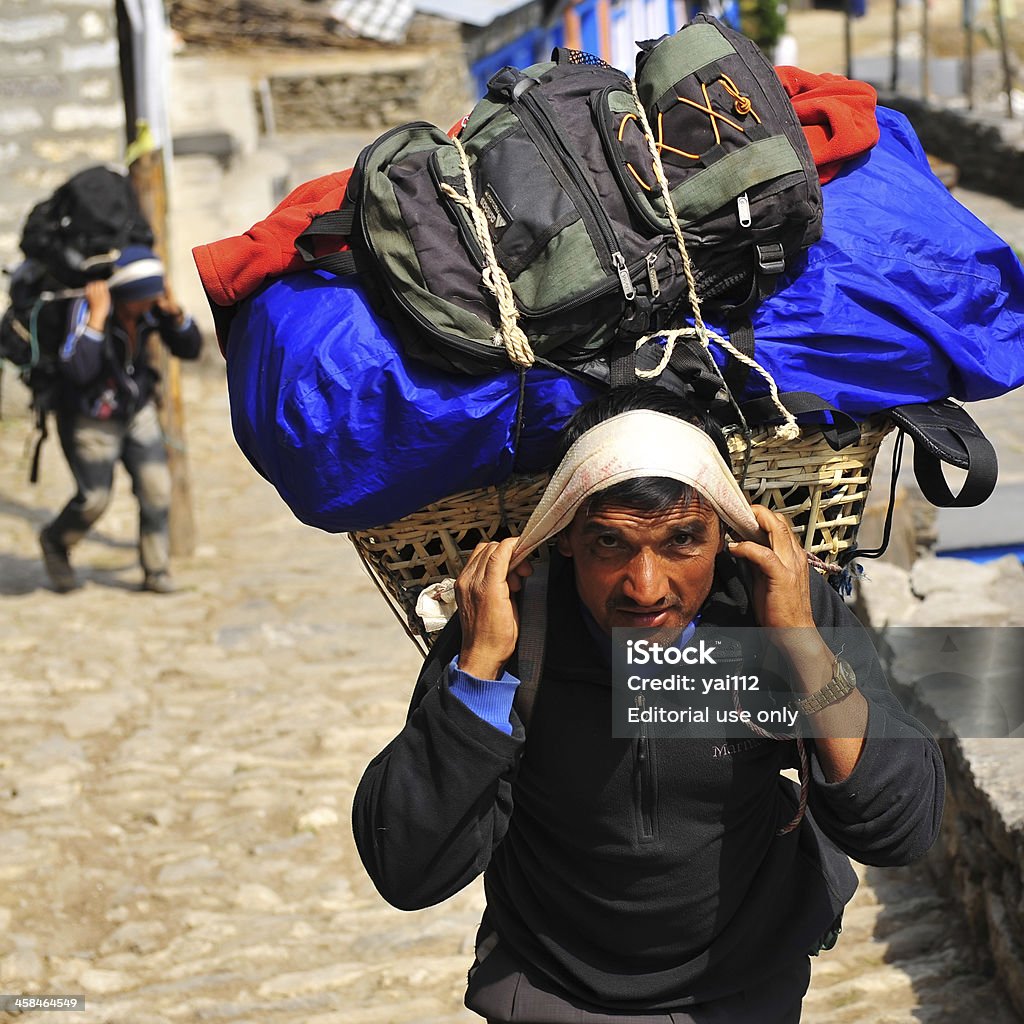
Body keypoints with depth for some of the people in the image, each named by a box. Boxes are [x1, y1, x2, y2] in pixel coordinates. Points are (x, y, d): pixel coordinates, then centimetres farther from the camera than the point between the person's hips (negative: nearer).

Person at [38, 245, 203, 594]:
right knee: (95, 498, 1)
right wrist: (97, 315, -43)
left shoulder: (153, 306, -14)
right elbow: (78, 371, -43)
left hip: (136, 410, 5)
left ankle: (155, 570, 8)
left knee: (155, 486, -5)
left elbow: (190, 349, -11)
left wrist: (173, 310, -26)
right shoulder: (86, 307, -30)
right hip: (89, 417, -5)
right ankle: (55, 541, 32)